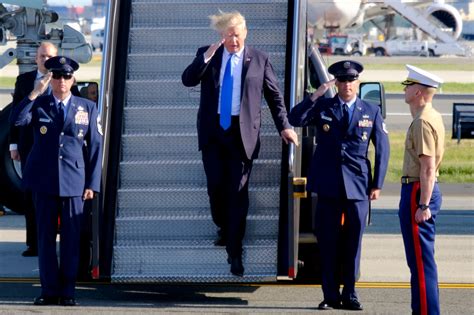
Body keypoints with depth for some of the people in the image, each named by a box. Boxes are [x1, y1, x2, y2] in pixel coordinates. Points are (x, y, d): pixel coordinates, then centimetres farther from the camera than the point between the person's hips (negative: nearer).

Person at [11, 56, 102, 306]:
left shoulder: (87, 108, 6)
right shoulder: (39, 105, 6)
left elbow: (95, 147, 5)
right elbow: (17, 120, -15)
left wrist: (92, 184, -1)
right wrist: (35, 92, -18)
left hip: (73, 182, 0)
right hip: (44, 182, 0)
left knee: (71, 238, 1)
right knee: (45, 236, 4)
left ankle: (67, 292, 8)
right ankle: (49, 290, 10)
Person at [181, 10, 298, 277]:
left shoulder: (259, 60, 2)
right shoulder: (207, 54, 5)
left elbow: (275, 95, 7)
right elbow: (188, 80, -7)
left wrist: (284, 126, -1)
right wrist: (207, 57, -19)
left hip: (243, 133, -2)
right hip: (213, 130, 2)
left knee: (238, 191, -4)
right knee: (216, 186, 3)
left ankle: (235, 252, 0)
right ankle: (224, 230, 29)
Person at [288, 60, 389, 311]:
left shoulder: (371, 112, 6)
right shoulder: (322, 107, 6)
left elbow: (383, 149, 8)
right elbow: (295, 119, -8)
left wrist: (377, 184, 3)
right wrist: (315, 95, -17)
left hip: (358, 186, 0)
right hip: (328, 186, 0)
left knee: (353, 242, 3)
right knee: (328, 242, 2)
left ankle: (350, 295, 12)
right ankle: (331, 295, 9)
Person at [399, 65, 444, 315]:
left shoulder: (423, 122, -17)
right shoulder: (432, 117, 15)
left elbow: (428, 167, -22)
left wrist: (423, 205, -24)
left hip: (418, 192, -10)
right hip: (424, 192, 10)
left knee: (420, 259, -7)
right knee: (421, 259, 15)